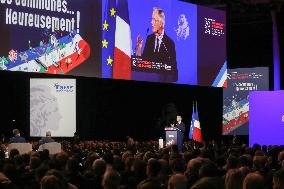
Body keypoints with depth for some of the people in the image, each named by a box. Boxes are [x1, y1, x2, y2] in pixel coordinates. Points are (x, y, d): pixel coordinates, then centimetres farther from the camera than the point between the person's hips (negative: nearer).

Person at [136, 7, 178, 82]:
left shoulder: (169, 42, -5)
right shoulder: (149, 38, 9)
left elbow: (173, 67, -2)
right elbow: (143, 59, 10)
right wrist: (139, 49, -4)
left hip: (164, 79, -3)